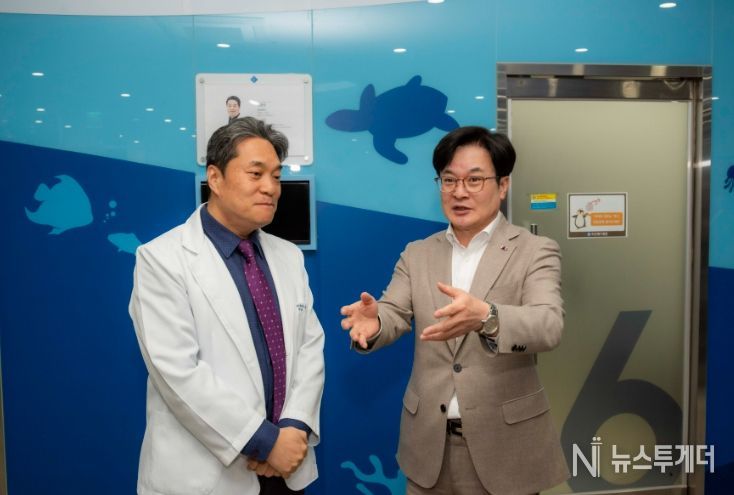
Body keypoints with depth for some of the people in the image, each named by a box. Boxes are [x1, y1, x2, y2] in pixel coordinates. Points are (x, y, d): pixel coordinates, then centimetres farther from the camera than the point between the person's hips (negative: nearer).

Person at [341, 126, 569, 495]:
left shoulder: (535, 251, -6)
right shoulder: (416, 254, 5)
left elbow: (549, 326, -21)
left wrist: (484, 317, -41)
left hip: (505, 442, -2)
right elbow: (394, 313, -6)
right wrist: (373, 322, -30)